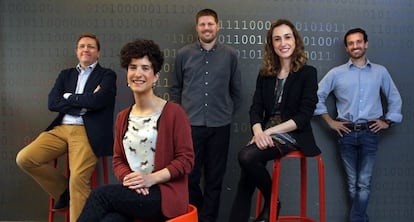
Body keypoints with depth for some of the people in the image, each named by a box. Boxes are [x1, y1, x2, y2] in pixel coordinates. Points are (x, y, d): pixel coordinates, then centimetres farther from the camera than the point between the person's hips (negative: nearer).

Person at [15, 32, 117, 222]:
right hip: (60, 129, 6)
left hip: (87, 133, -5)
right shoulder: (66, 74, 21)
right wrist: (83, 103, -6)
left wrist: (68, 97, 2)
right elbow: (52, 103, 5)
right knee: (24, 159, -9)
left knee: (78, 179, -24)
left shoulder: (107, 75, 7)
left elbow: (95, 101, -12)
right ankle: (63, 190, 11)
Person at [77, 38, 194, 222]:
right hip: (133, 193, 4)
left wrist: (150, 179, -17)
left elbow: (186, 159, -7)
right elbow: (118, 159, 14)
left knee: (101, 194, -24)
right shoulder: (122, 117, 14)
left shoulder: (173, 112, -5)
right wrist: (128, 178, -9)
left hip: (165, 194, -4)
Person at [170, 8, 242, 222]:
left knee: (214, 177, 9)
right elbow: (175, 88, 11)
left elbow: (236, 89, 10)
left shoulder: (230, 54, 3)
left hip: (220, 125, 0)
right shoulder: (183, 54, 3)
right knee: (190, 175, 6)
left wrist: (229, 113, 10)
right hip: (190, 125, 0)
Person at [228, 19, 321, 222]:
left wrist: (270, 131, -18)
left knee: (246, 156, -28)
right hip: (267, 133, 5)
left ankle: (271, 202, -5)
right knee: (246, 182, -16)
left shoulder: (308, 73, -2)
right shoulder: (265, 74, 11)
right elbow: (255, 109, 4)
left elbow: (304, 115, -11)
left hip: (294, 135, -4)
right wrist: (258, 131, -18)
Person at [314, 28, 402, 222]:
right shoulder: (336, 73, 3)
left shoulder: (380, 72, 7)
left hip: (370, 133, 0)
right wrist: (330, 121, 2)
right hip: (346, 134, 0)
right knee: (352, 183, 8)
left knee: (364, 183, -3)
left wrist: (387, 121, 7)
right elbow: (317, 97, 5)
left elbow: (394, 98, 16)